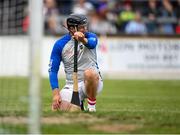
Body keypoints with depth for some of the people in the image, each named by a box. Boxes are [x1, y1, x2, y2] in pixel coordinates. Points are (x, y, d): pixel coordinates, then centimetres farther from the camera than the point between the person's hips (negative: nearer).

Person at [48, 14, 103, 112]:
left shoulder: (91, 37, -4)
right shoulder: (60, 44, -2)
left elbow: (91, 44, -31)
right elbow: (53, 70, -3)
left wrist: (83, 40, -56)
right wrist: (55, 93, -16)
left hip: (92, 82, -2)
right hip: (71, 85, 2)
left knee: (89, 73, -37)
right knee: (57, 110, -18)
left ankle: (91, 106, -14)